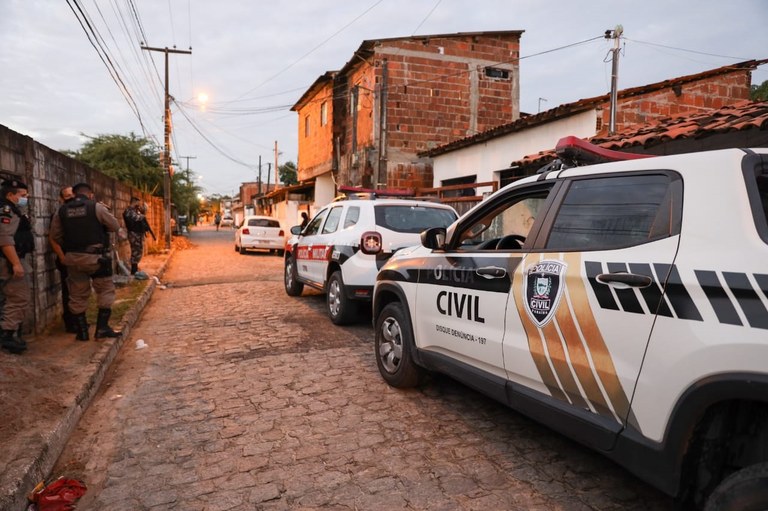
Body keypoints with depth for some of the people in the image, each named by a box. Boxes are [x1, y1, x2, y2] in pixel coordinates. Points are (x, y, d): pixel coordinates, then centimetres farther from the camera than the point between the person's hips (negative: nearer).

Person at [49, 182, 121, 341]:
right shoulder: (96, 207, -8)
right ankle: (102, 328, 2)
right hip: (95, 256, -4)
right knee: (105, 290, 7)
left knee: (78, 295, 11)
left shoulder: (62, 210, 4)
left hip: (73, 258, 4)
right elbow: (115, 226, -2)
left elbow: (55, 235, 7)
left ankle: (82, 331, 18)